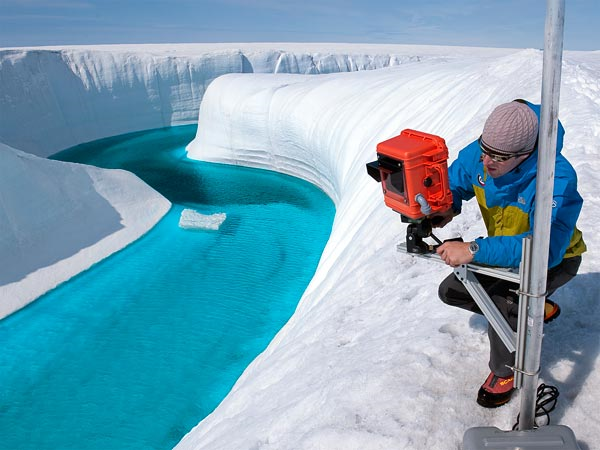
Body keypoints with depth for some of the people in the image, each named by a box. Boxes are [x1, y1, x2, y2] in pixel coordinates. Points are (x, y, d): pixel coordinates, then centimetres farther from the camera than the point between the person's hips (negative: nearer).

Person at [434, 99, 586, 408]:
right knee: (451, 291, 4)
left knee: (502, 301, -33)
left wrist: (474, 250, -56)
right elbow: (453, 185, -2)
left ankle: (505, 372, 0)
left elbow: (546, 248, -49)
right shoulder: (477, 155, -21)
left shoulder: (557, 177, -38)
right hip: (506, 249, 7)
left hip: (557, 259, -6)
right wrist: (446, 208, -26)